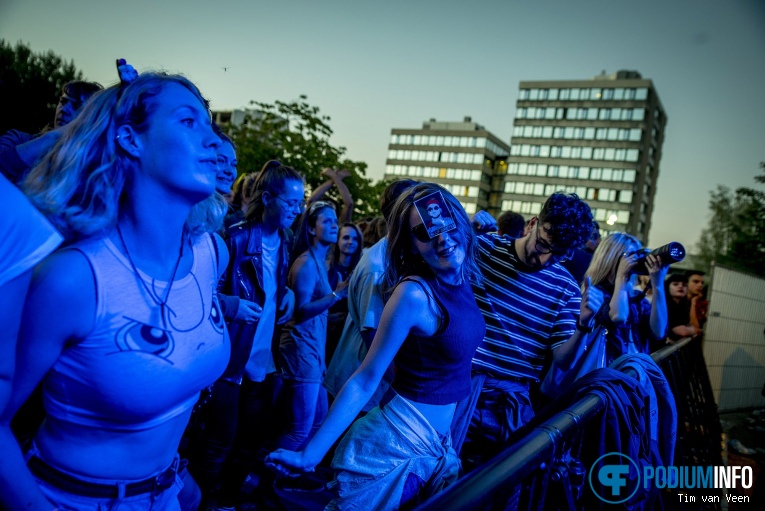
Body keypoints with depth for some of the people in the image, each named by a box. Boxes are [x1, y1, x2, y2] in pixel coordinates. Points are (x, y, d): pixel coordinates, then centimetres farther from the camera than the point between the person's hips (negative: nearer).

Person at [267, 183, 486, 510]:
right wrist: (310, 454, -19)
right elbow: (365, 381, -20)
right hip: (398, 447, -8)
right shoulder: (415, 293, -22)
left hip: (437, 446, 8)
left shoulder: (461, 281, -1)